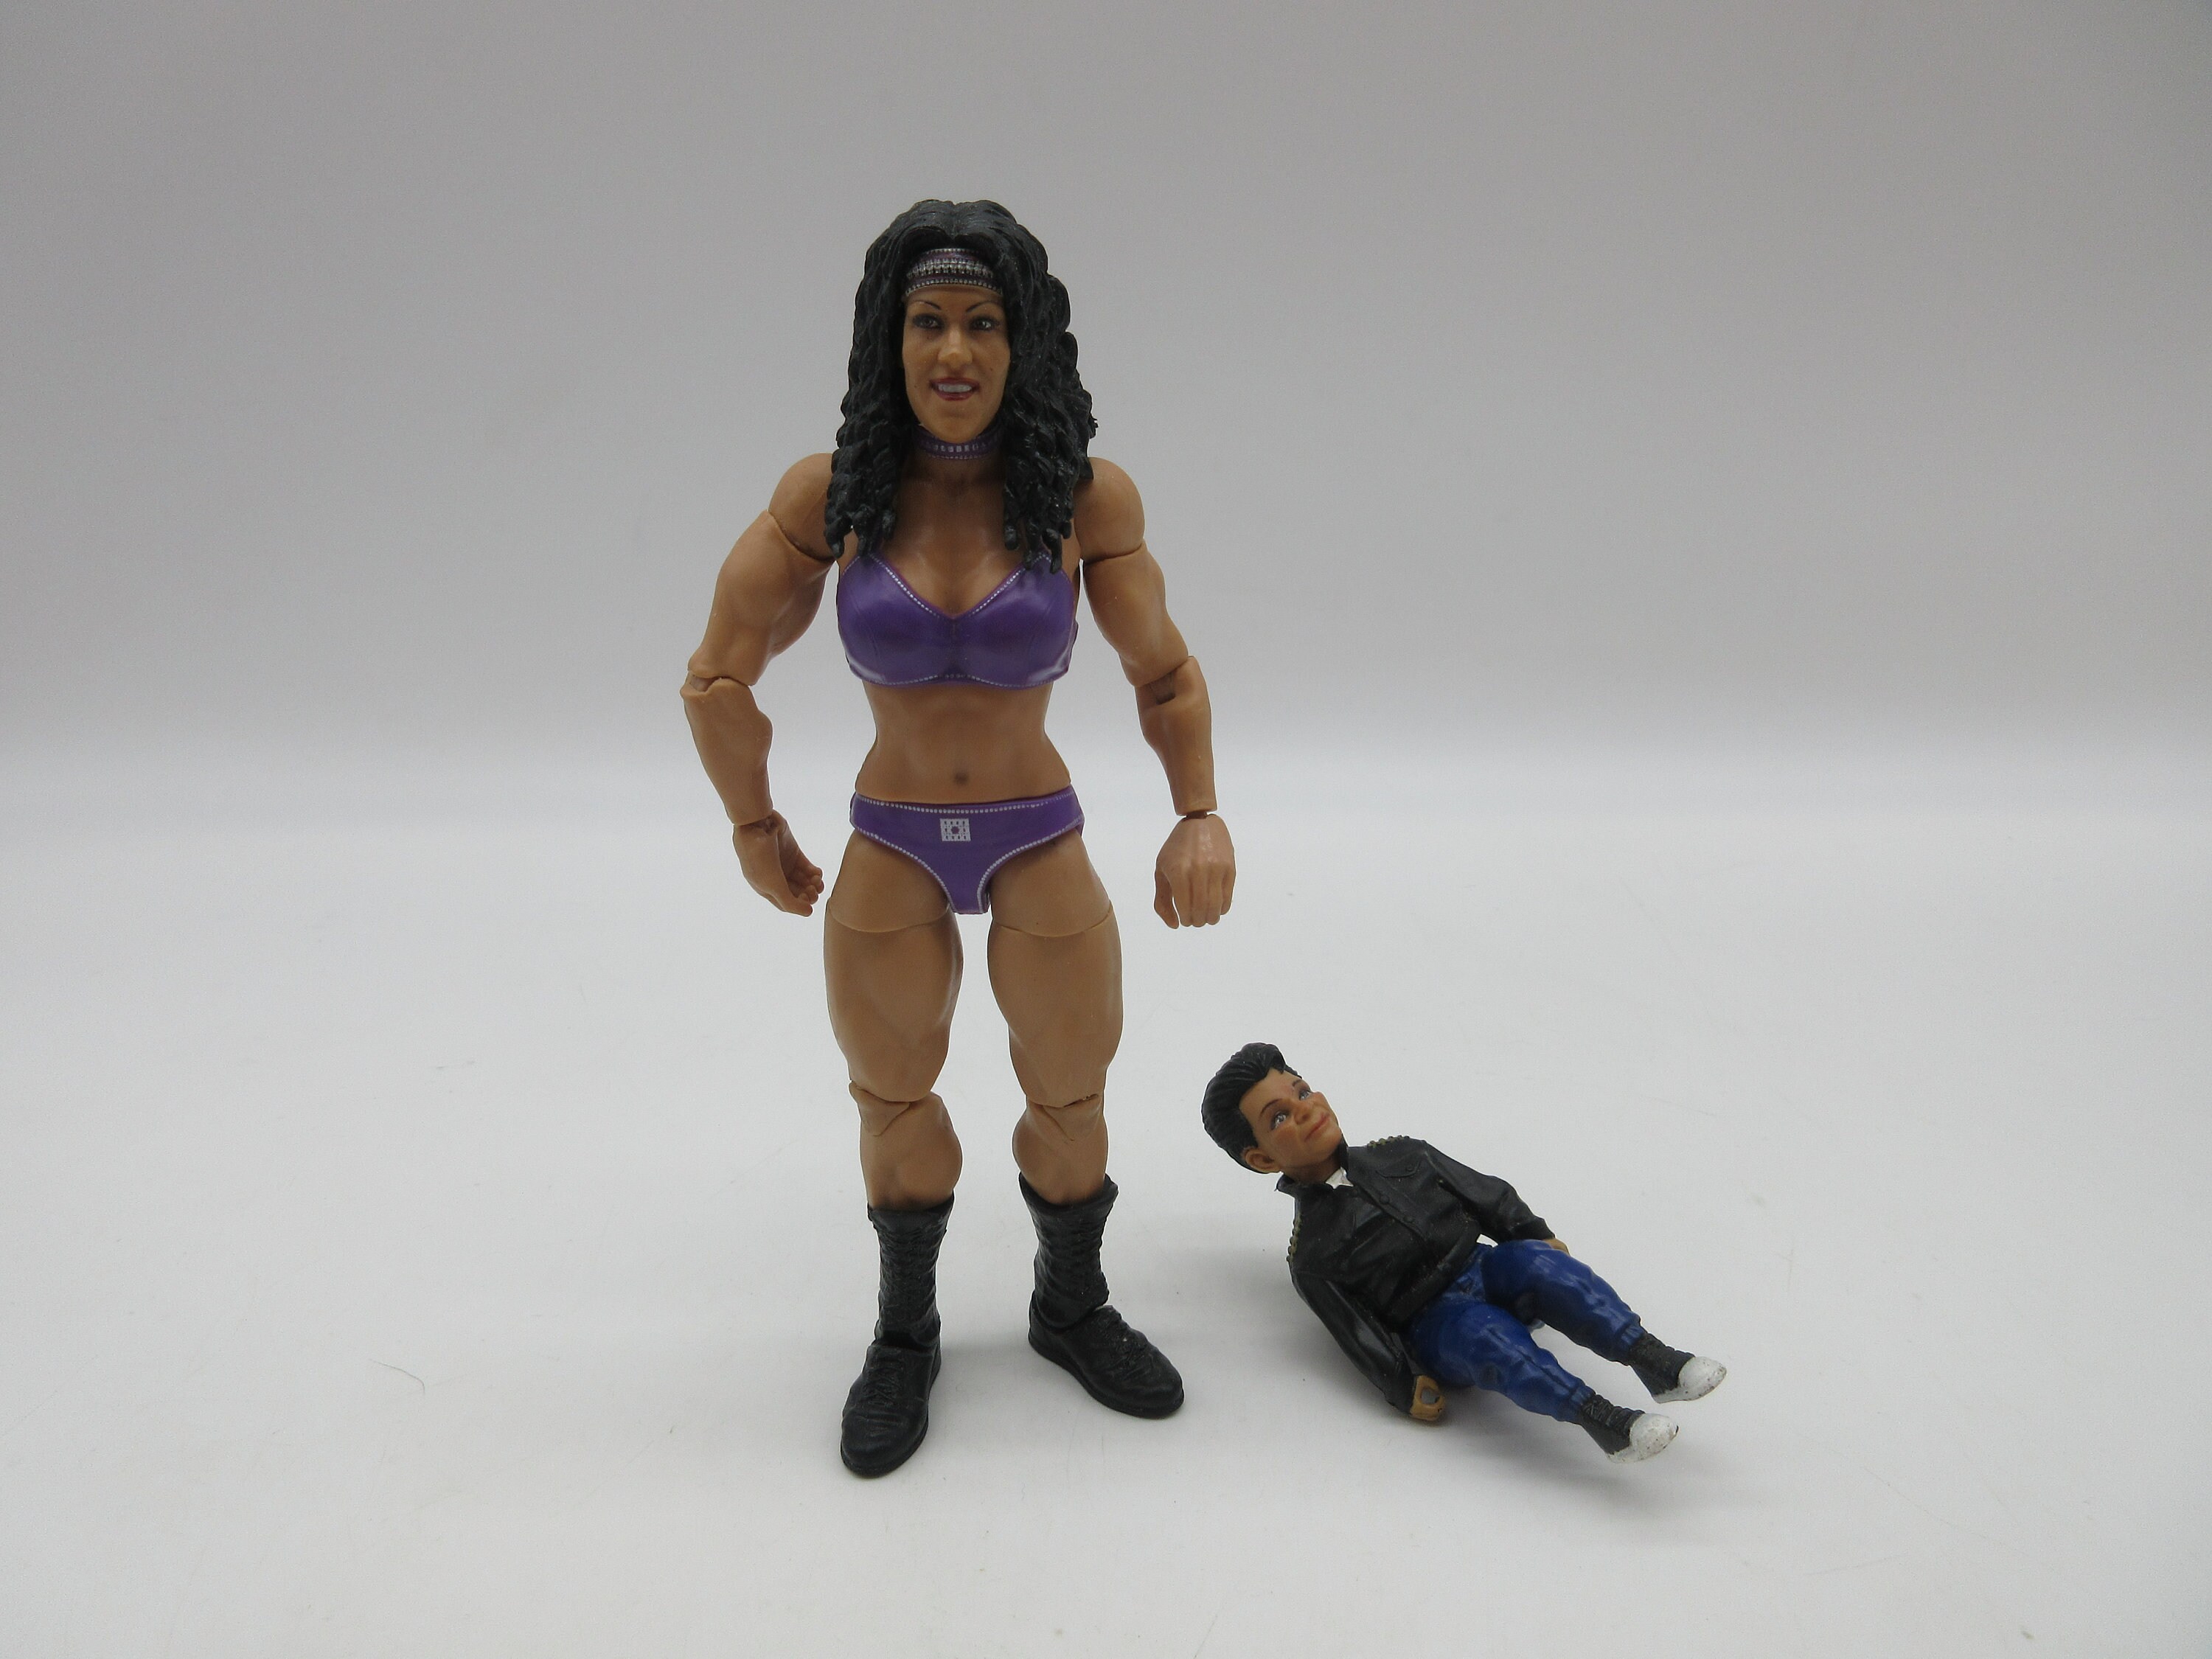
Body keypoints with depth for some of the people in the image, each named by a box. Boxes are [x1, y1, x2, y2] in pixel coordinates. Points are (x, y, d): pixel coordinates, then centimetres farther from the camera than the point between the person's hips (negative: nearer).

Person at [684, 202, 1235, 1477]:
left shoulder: (1089, 497, -13)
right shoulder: (833, 494, -12)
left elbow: (1167, 674, -1)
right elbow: (721, 678, -2)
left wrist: (1202, 818, -10)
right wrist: (757, 829, 5)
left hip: (1041, 843, 0)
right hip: (890, 847, 1)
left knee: (1070, 1098, 15)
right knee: (894, 1097, 18)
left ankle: (1072, 1309, 44)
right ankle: (904, 1337, 42)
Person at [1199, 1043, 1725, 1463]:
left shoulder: (1401, 1156, 13)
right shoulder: (1312, 1257, -1)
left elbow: (1485, 1193, 17)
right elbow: (1358, 1333, -6)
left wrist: (1536, 1236, 6)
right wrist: (1405, 1387, -16)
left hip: (1486, 1271, 4)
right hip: (1434, 1329, -4)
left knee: (1537, 1264, -28)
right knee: (1487, 1334, -36)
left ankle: (1655, 1360, -34)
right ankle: (1602, 1419, -45)